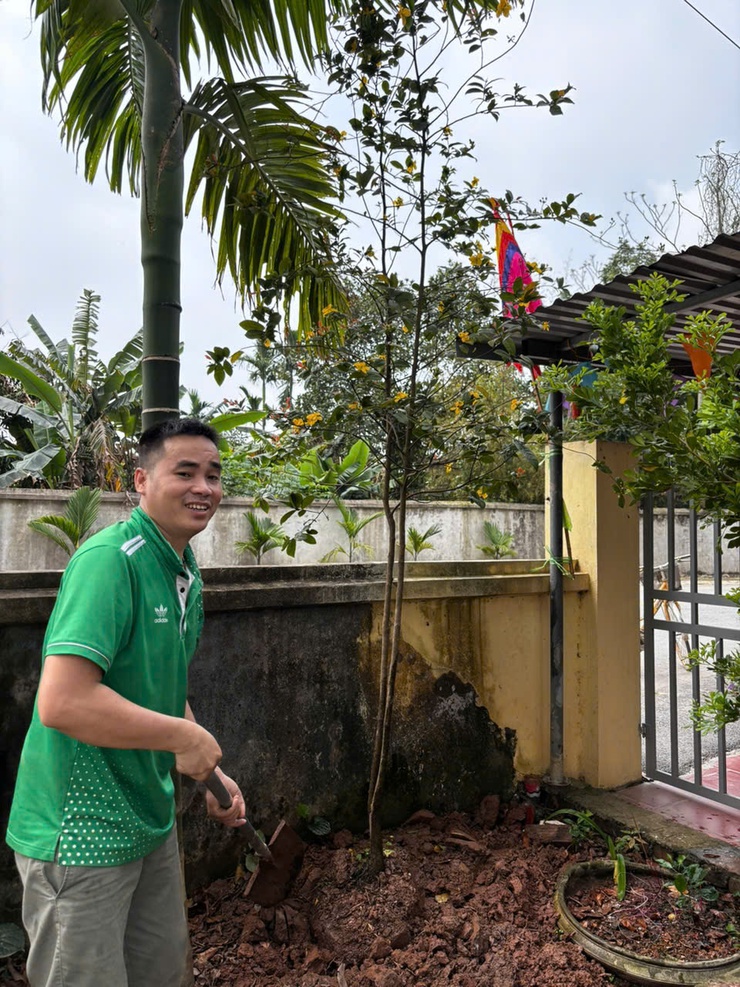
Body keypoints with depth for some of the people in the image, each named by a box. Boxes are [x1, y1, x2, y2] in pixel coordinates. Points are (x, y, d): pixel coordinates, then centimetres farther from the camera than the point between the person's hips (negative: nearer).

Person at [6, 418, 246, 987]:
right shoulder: (110, 559, -24)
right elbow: (61, 702, -33)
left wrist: (211, 772, 7)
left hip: (151, 821, 9)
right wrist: (187, 738, -24)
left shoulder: (187, 574, 4)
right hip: (81, 832, -8)